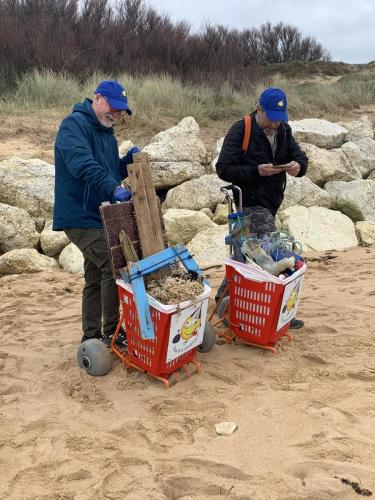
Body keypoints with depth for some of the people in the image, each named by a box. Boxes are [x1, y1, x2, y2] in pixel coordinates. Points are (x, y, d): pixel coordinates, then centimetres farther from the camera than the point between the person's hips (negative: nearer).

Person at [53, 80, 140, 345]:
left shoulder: (107, 133, 17)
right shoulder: (75, 124, -12)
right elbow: (81, 163, -30)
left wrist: (128, 160, 2)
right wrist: (113, 187, -41)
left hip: (100, 217, 9)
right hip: (81, 217, -9)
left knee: (96, 278, 13)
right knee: (113, 267, -15)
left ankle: (92, 336, 23)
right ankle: (111, 332, -4)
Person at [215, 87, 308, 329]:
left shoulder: (283, 131, 9)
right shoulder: (241, 131, -12)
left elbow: (300, 156, 5)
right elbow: (224, 169, -16)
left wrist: (298, 165, -19)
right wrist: (257, 171, -25)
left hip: (269, 203, 8)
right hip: (253, 204, -8)